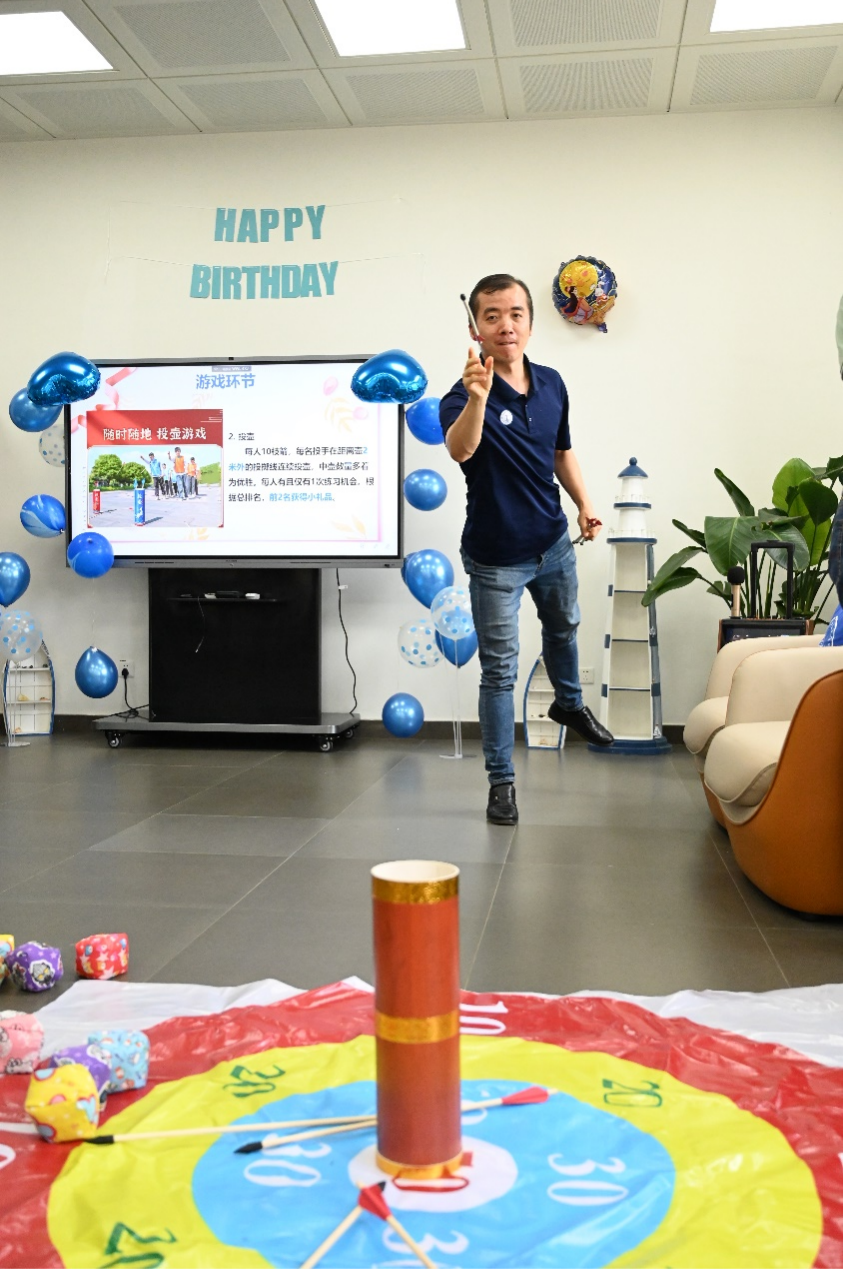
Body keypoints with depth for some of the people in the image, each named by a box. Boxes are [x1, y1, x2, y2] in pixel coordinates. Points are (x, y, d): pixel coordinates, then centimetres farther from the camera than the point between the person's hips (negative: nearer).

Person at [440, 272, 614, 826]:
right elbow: (460, 449, -44)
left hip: (553, 542, 6)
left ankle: (570, 703, 58)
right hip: (496, 557, -6)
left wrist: (584, 505, 1)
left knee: (564, 626, 29)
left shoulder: (552, 384, -2)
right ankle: (501, 781, 11)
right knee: (500, 672, -1)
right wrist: (477, 399, -62)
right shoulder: (465, 396, -21)